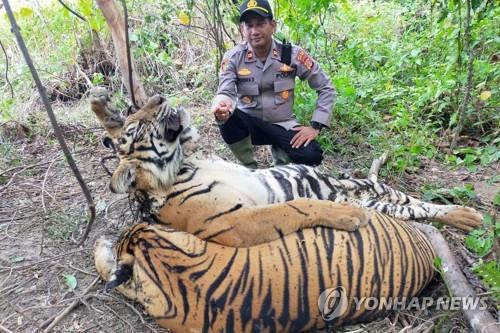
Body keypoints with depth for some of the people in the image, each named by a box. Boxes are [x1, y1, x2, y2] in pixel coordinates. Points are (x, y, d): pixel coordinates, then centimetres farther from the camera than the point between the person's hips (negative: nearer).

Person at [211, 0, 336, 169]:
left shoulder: (292, 54, -10)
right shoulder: (233, 57, -9)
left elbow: (326, 88, -4)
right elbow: (225, 92, -18)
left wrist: (315, 126, -13)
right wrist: (221, 104, -44)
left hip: (282, 126, 0)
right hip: (249, 124, 1)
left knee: (311, 155, -27)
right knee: (226, 116, -32)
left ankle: (281, 153, 11)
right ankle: (250, 169, -6)